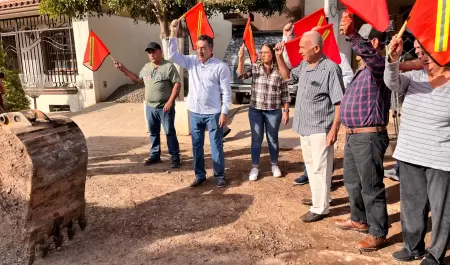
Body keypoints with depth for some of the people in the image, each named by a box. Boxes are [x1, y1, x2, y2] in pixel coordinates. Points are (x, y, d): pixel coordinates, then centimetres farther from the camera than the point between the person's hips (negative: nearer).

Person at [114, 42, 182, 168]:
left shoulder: (168, 66, -11)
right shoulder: (146, 67, 11)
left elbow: (177, 84, -14)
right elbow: (137, 79, 24)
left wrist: (170, 101, -20)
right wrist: (123, 69, 15)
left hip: (164, 107, -6)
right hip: (150, 107, 7)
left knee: (170, 132, 0)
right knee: (153, 133, 15)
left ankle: (175, 157, 9)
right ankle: (154, 155, 28)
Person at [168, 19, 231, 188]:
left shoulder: (221, 66, -9)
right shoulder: (191, 61, 4)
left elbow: (226, 91, -8)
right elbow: (172, 55, -3)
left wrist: (224, 112, -12)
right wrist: (173, 34, -12)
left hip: (213, 113, -4)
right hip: (194, 113, 5)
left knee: (216, 146, 5)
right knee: (197, 146, 13)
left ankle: (220, 176, 20)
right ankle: (199, 175, 27)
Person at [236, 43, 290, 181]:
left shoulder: (280, 71, -3)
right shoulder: (255, 67, 1)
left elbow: (285, 93, 0)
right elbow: (241, 75, -13)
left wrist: (286, 111, -2)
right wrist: (241, 59, -26)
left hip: (273, 111, -1)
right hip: (255, 110, 1)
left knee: (272, 139, 12)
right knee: (256, 139, 7)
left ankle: (274, 165, 30)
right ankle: (255, 167, 20)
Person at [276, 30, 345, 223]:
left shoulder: (330, 68, -16)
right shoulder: (304, 65, 9)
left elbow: (339, 102, -18)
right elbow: (287, 74, 28)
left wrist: (334, 129, -21)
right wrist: (279, 56, 13)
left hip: (320, 129, -9)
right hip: (304, 127, 9)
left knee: (319, 169, 0)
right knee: (311, 166, 20)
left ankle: (320, 208, 11)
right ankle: (317, 198, 37)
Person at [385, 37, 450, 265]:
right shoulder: (415, 77, 3)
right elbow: (392, 82, -19)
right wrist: (393, 58, -35)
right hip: (409, 156, 4)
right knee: (411, 205, 16)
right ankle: (414, 246, 35)